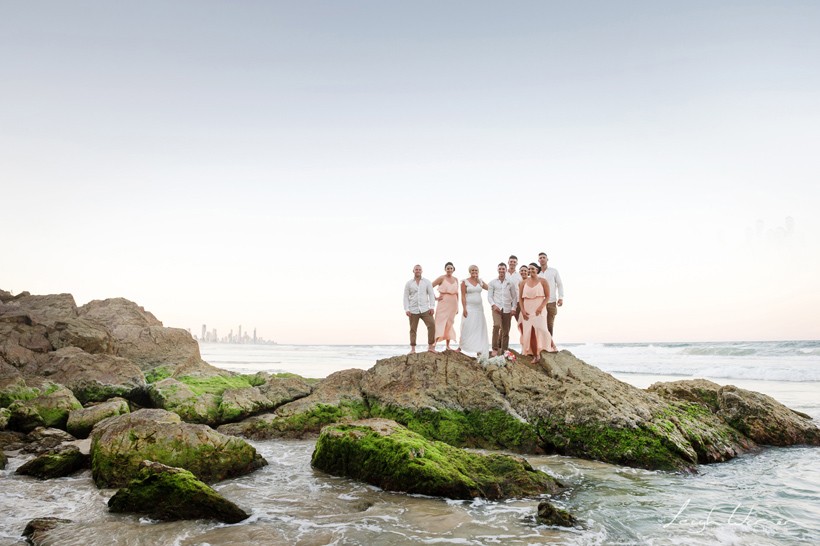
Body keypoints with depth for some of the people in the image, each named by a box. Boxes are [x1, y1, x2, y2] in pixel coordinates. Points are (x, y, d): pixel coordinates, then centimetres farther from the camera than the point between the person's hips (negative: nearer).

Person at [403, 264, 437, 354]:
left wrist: (432, 307, -6)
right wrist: (406, 310, -5)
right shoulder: (409, 283, 7)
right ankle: (413, 349, 8)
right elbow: (406, 297, 5)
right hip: (413, 310, 0)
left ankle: (430, 346, -7)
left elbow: (431, 295, 4)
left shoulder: (427, 282, 7)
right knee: (413, 329, 0)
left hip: (425, 309, 0)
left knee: (431, 325, -15)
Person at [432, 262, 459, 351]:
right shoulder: (442, 278, -4)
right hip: (443, 303, -5)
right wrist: (435, 298, -10)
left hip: (453, 304, 5)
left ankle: (448, 346, 15)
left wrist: (457, 306, 15)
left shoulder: (456, 280, 12)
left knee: (450, 324, 8)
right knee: (440, 323, -13)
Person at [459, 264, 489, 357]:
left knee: (479, 328, 3)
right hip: (469, 308, -4)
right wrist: (464, 308, -14)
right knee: (467, 327, -5)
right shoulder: (465, 282, -2)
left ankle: (479, 349, 8)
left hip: (479, 307, 4)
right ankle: (460, 346, 9)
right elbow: (463, 296, -7)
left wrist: (478, 280, -4)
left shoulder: (480, 281, 10)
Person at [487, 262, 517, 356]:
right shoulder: (493, 282, 6)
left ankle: (504, 350, 18)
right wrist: (493, 305, -10)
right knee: (496, 325, -23)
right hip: (496, 308, -2)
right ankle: (495, 349, -16)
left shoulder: (510, 282, 8)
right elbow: (489, 296, 5)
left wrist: (513, 308, 0)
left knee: (506, 330, 5)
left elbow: (514, 296, 9)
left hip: (507, 309, 2)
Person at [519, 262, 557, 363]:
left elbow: (547, 296, -2)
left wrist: (541, 307, -15)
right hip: (527, 311, 3)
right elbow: (520, 298, 8)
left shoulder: (542, 281, 1)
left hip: (539, 310, -3)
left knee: (540, 328, -19)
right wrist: (522, 310, -4)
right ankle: (535, 356, 4)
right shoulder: (524, 283, 8)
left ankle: (551, 345, 8)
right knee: (530, 332, -2)